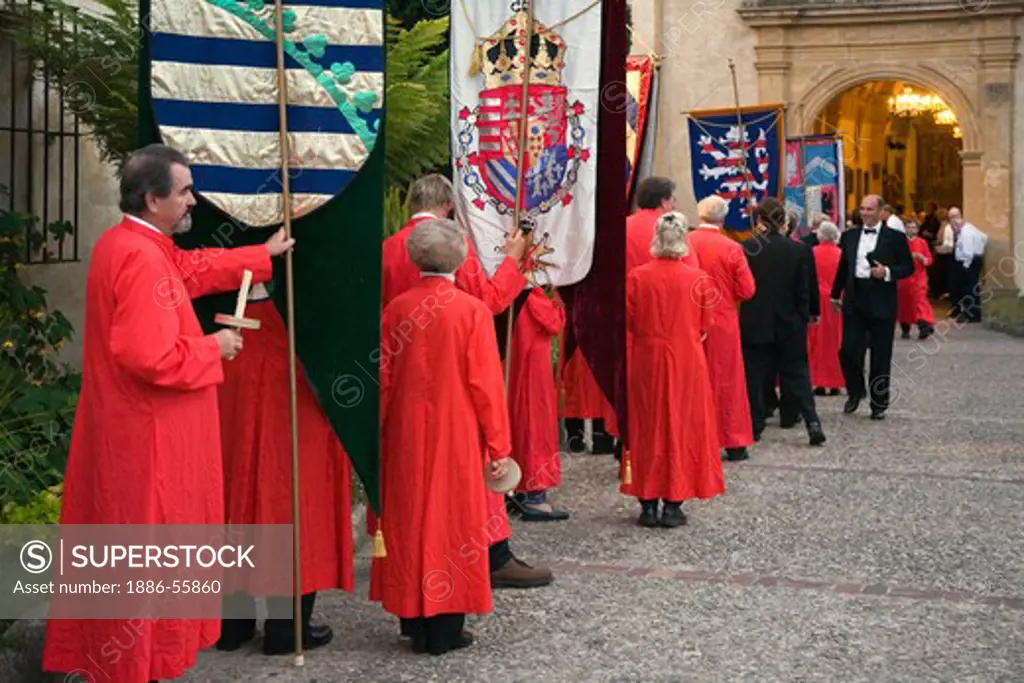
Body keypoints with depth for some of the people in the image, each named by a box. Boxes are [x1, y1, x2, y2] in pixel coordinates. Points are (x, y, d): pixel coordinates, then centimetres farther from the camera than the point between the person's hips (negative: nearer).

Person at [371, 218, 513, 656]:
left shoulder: (396, 309, -3)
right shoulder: (473, 311, -11)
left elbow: (382, 379, 2)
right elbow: (486, 383, -9)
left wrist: (381, 435, 13)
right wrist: (498, 446, -2)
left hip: (407, 438, 3)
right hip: (457, 438, -3)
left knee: (410, 519, 13)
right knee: (452, 520, 6)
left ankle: (413, 619, 21)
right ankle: (444, 627, 10)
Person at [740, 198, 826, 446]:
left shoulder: (746, 249, -9)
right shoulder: (798, 250, -6)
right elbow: (804, 292, -2)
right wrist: (804, 319, 7)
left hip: (754, 324, -1)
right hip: (789, 324, 1)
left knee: (755, 374, 9)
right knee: (796, 373, 8)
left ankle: (755, 425, 12)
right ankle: (812, 422, -2)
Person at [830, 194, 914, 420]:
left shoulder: (895, 238, 0)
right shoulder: (850, 236, 10)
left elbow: (908, 267, 1)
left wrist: (887, 272, -16)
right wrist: (835, 295, 20)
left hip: (881, 304, -2)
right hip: (854, 301, 3)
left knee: (881, 356, 5)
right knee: (849, 352, -3)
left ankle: (879, 404, 17)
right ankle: (855, 391, 23)